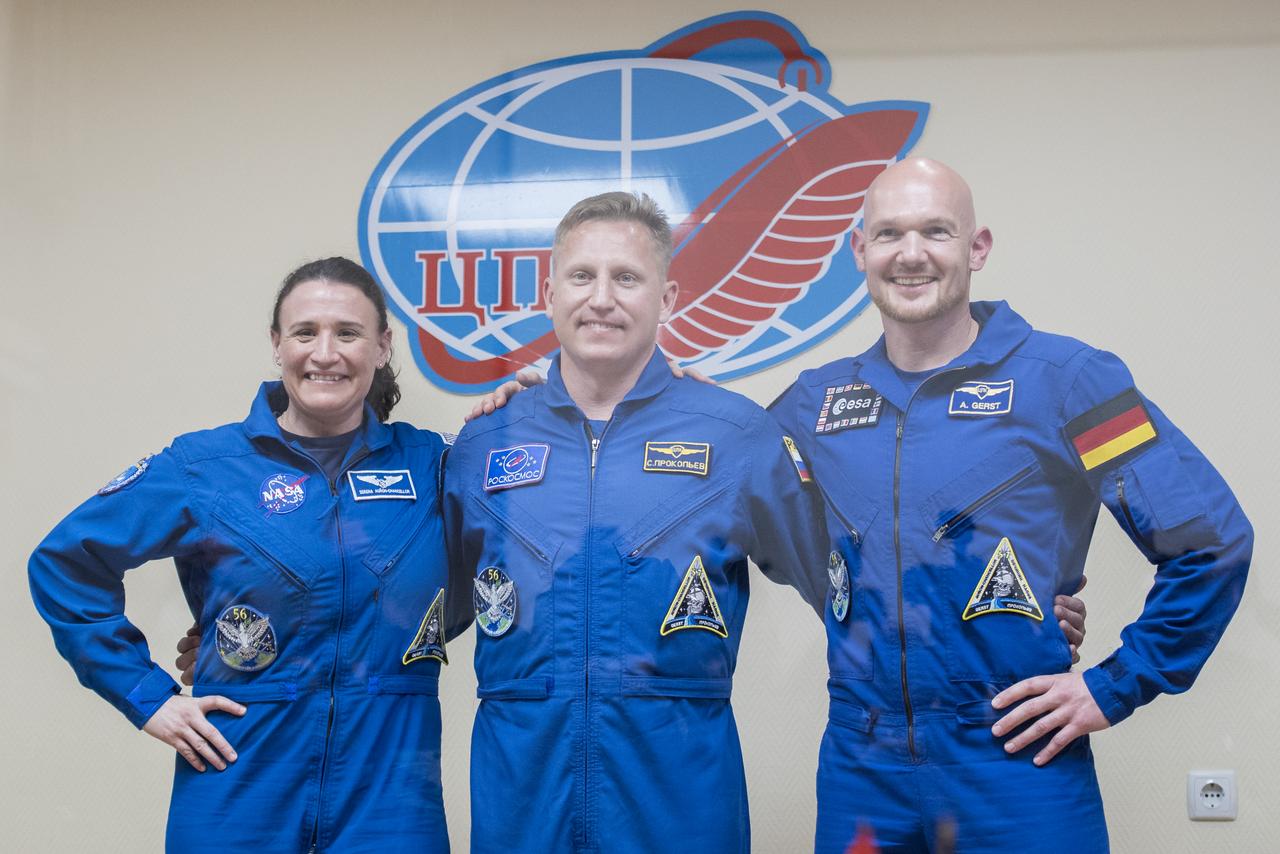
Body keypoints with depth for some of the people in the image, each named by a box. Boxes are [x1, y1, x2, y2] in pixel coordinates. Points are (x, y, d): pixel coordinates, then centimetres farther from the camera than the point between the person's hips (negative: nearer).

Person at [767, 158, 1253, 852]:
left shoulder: (1064, 378, -6)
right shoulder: (818, 399, 6)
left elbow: (1213, 539, -6)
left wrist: (1115, 687, -6)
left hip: (1016, 762, -3)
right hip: (859, 762, 3)